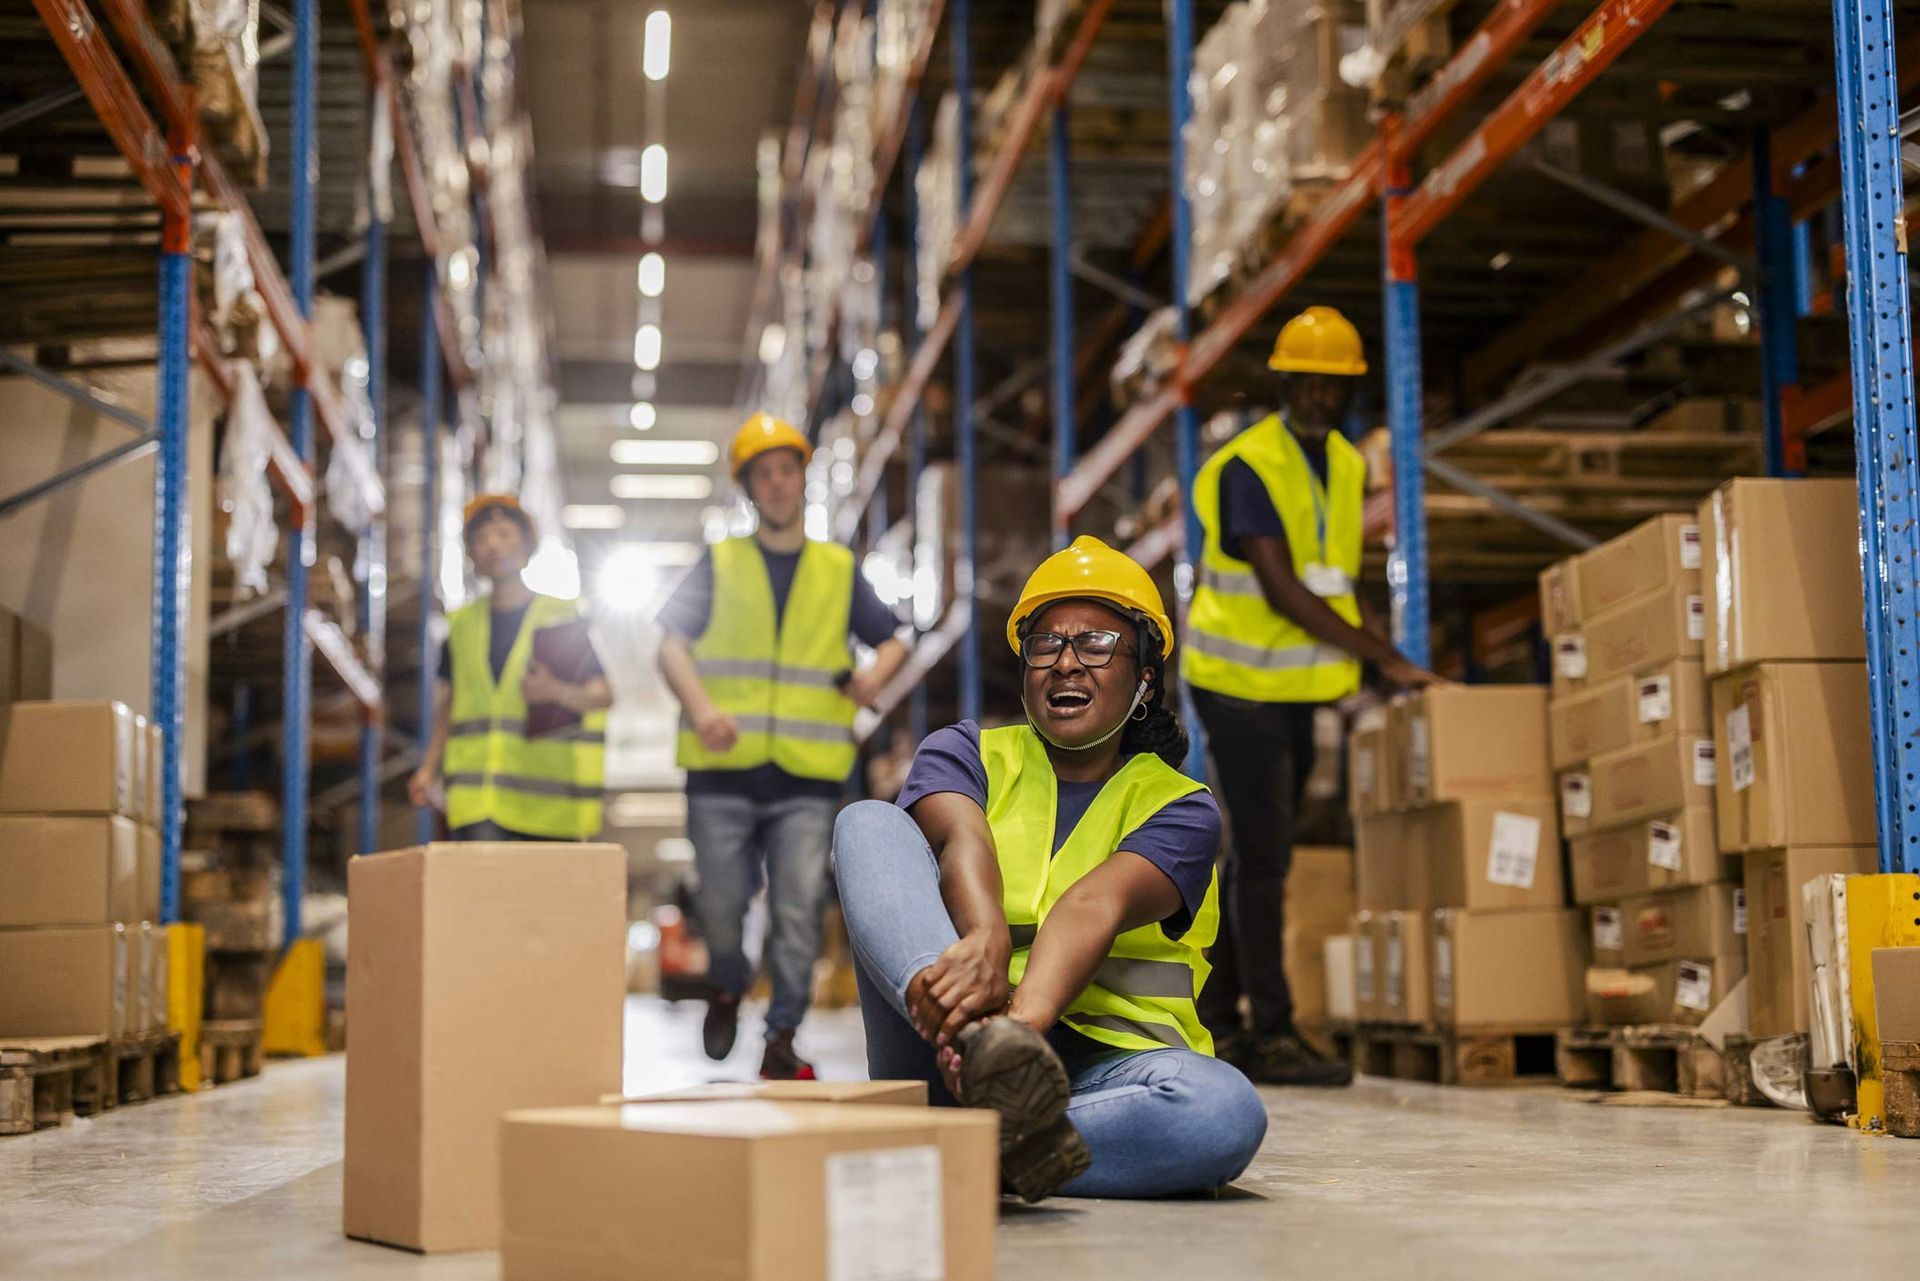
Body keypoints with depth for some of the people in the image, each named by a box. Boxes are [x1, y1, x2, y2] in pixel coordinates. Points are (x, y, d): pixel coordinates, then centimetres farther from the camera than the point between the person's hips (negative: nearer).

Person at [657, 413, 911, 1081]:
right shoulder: (720, 565, 11)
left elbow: (892, 639, 22)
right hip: (724, 772, 0)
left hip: (807, 777, 0)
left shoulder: (838, 570, 15)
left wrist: (876, 673, -3)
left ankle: (782, 1038, 3)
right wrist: (700, 707, -19)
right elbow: (672, 645, 1)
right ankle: (728, 987, 34)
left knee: (799, 908, -7)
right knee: (719, 903, 4)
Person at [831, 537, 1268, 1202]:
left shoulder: (1179, 807, 7)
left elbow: (1094, 906, -15)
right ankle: (984, 1049, -45)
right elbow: (962, 839, -12)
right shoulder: (965, 753, 13)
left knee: (1227, 1113, -33)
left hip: (1102, 1062, -1)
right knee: (868, 823, -17)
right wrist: (986, 936, -36)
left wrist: (1026, 1018, -35)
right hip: (942, 1057, 1)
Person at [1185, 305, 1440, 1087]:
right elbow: (1280, 588, -22)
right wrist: (1384, 656, -23)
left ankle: (1219, 1025, 19)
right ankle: (1271, 1036, -7)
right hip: (1243, 686, -8)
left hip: (1299, 687, 8)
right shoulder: (1247, 467, -15)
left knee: (1256, 859, 11)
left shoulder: (1347, 467, 10)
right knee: (1262, 860, -9)